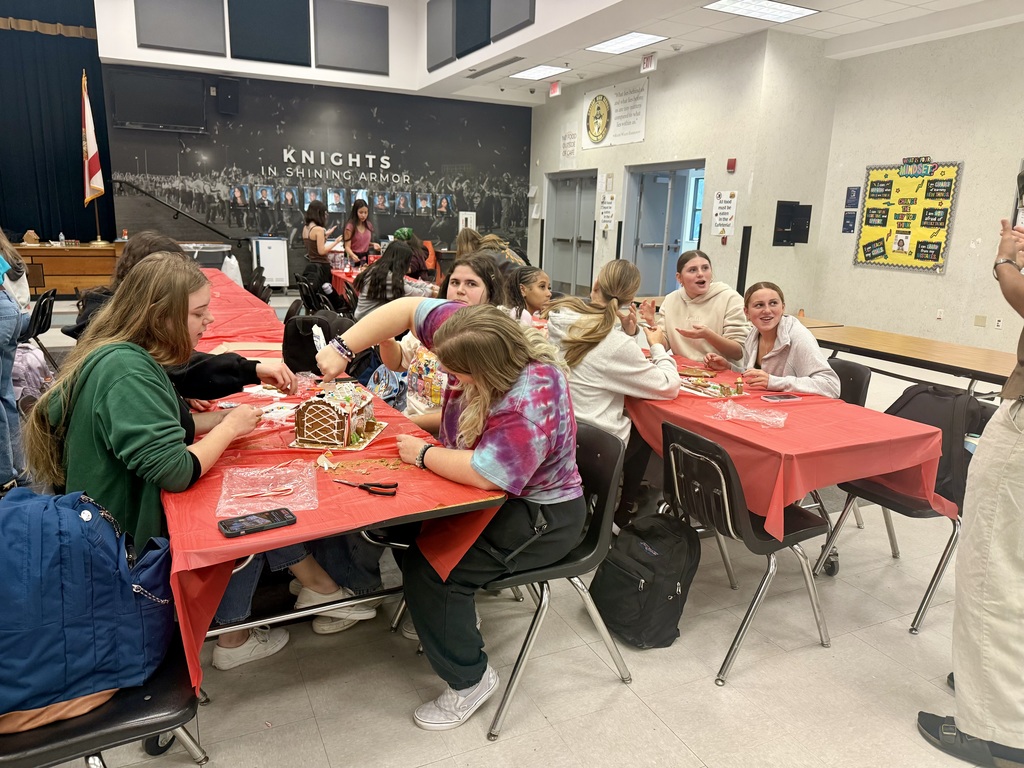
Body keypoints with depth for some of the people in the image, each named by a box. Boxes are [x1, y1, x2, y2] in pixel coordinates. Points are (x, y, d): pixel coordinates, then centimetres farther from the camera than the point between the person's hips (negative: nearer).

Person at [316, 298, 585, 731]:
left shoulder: (531, 405, -36)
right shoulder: (482, 339, -14)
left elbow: (482, 474, -37)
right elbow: (408, 309, -9)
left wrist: (423, 454, -20)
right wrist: (342, 347, -16)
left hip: (540, 518, -9)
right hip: (496, 492, 9)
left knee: (427, 565, -18)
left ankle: (469, 680, 4)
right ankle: (445, 613, 27)